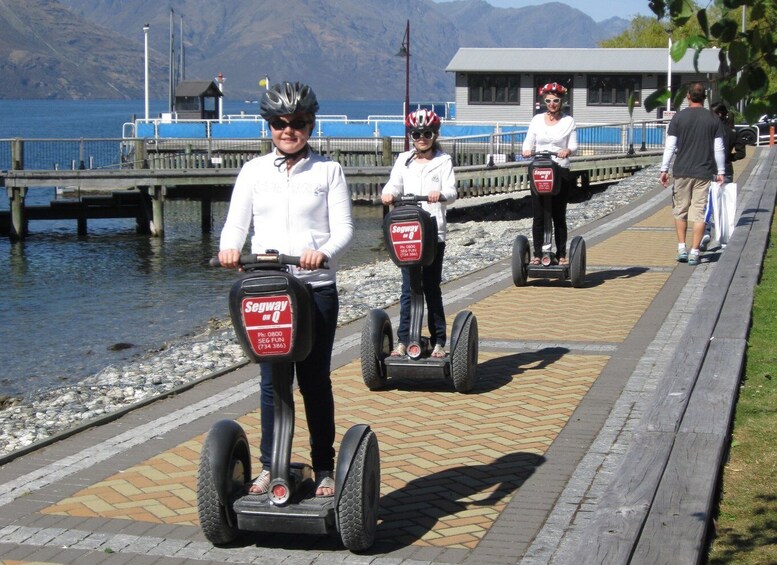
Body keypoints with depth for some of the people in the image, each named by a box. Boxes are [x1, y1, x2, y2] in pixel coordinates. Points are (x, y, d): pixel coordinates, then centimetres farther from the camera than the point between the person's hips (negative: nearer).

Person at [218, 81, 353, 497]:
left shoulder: (328, 170, 5)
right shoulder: (254, 171, 10)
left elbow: (343, 227, -3)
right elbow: (236, 223, 4)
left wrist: (322, 252, -24)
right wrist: (229, 247, -19)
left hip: (316, 289, -1)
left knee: (315, 381, 4)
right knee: (271, 381, 4)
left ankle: (324, 469, 15)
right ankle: (269, 466, 15)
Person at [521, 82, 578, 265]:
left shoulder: (569, 121, 6)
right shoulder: (537, 120, 9)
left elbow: (573, 145, 2)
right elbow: (528, 143, 9)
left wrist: (567, 150, -22)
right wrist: (526, 151, -15)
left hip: (561, 172, -1)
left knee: (559, 215, 3)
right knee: (538, 216, -1)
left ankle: (561, 255, 8)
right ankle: (537, 254, 5)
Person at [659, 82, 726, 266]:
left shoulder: (679, 117, -2)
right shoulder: (713, 119, 1)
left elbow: (670, 146, -3)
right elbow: (719, 149, 2)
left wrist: (664, 170, 3)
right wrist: (721, 172, 11)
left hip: (682, 172, 0)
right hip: (704, 173, 0)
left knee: (680, 210, 12)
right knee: (699, 212, 2)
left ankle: (681, 248, 9)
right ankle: (694, 252, 0)